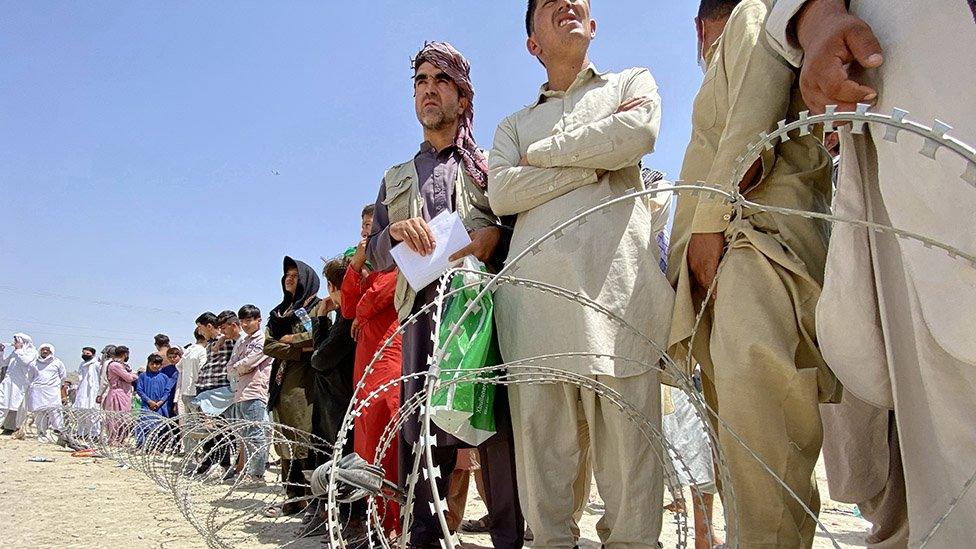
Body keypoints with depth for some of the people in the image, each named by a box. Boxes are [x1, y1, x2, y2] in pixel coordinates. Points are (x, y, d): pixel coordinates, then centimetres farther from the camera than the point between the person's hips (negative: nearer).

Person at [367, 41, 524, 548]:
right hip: (422, 310, 3)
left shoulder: (489, 165, 19)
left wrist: (496, 235, -13)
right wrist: (395, 232, -1)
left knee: (497, 427, -8)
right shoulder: (396, 179, 27)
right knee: (419, 429, -2)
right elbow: (375, 258, 20)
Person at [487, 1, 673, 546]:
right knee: (539, 426, -3)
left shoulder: (633, 82, 23)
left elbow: (637, 136, -1)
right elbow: (502, 193, 7)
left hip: (617, 275, -2)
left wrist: (542, 154, 7)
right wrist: (595, 163, 0)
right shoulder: (514, 125, 27)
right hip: (536, 282, 2)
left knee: (628, 427, -6)